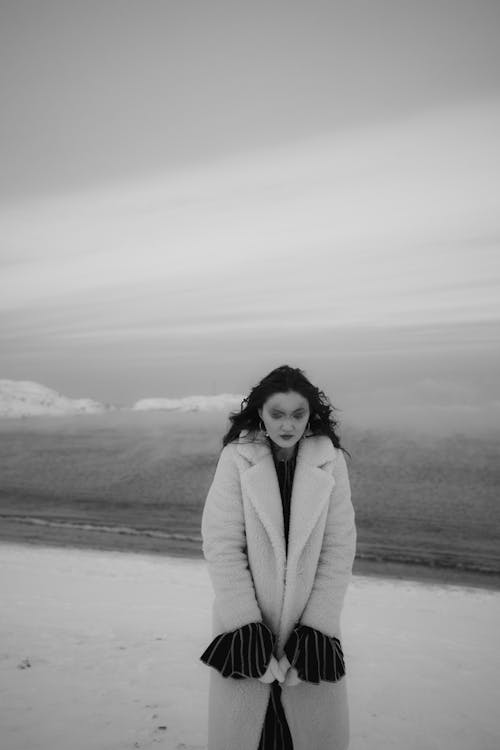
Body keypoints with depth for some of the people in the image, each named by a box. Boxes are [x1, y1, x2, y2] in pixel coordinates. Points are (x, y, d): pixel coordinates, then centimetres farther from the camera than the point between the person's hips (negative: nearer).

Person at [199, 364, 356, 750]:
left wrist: (318, 624, -9)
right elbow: (221, 545, -10)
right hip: (246, 626, -1)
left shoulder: (331, 461, -6)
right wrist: (245, 622, -13)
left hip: (310, 626, 1)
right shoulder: (236, 458, -10)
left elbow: (339, 548, -5)